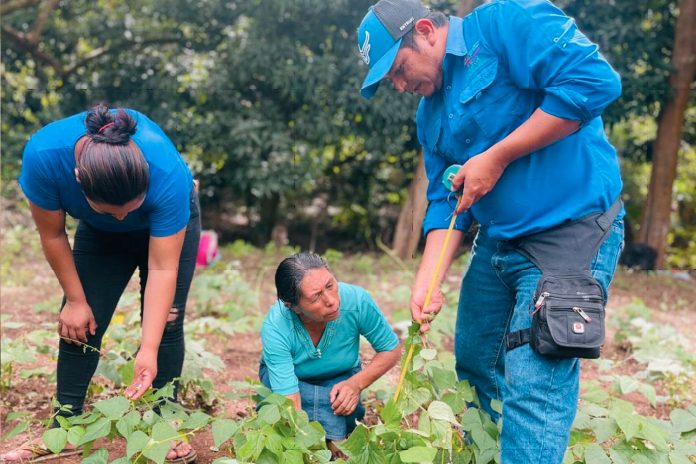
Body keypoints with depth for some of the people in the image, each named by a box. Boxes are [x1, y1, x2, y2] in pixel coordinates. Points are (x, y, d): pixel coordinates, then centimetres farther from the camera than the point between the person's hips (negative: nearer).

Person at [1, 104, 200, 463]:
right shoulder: (43, 156, -38)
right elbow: (52, 235, -20)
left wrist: (148, 350, -38)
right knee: (79, 322, -3)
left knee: (165, 321, -10)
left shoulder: (167, 174, -42)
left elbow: (162, 268, -36)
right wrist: (75, 299, -12)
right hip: (99, 233, 2)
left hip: (168, 222, -2)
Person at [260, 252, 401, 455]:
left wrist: (356, 384, -27)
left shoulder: (356, 300, -31)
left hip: (340, 379, 1)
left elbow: (391, 349, -13)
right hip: (290, 378, -1)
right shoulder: (275, 329, -35)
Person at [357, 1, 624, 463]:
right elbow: (445, 202, 10)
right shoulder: (431, 113, 12)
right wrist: (427, 283, -5)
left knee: (534, 385, -12)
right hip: (497, 243, 9)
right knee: (474, 371, 17)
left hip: (572, 233, -8)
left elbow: (595, 79, -23)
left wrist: (496, 157, -19)